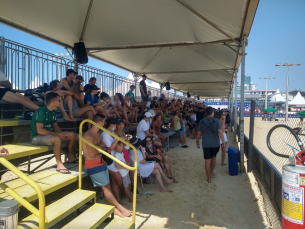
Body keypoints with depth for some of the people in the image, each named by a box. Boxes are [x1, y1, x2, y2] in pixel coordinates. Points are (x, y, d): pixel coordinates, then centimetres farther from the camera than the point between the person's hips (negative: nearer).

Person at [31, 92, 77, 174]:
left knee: (72, 135, 1)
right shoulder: (41, 111, -20)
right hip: (37, 137, -9)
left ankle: (71, 157, 13)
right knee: (57, 139, -39)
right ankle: (59, 165, -30)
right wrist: (57, 134, -24)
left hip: (48, 134, 9)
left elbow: (55, 126, 14)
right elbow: (39, 130, -25)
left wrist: (62, 133, -7)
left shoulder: (53, 112, 6)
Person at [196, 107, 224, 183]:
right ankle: (212, 172, 35)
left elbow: (199, 132, 5)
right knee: (214, 157, 25)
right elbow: (220, 131, -15)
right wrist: (223, 142, -10)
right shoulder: (216, 121, -7)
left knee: (207, 161, 4)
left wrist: (197, 140, 20)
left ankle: (209, 178, 10)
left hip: (206, 144, 0)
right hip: (215, 143, 0)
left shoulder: (202, 121, 1)